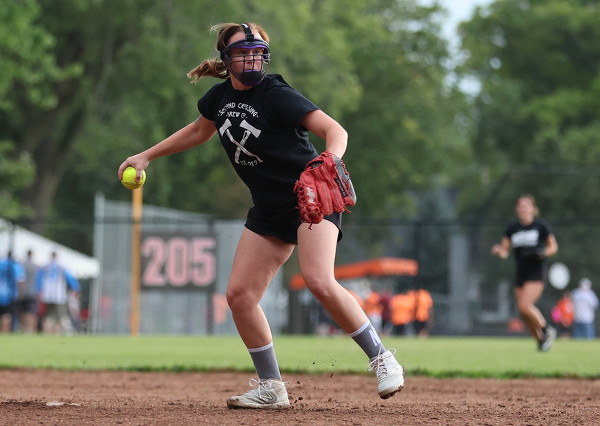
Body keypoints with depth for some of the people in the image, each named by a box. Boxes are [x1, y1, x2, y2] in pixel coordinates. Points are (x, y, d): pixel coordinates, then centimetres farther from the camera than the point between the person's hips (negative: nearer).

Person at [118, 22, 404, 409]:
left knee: (319, 280, -29)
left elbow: (335, 131, -24)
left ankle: (382, 358, -15)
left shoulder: (276, 94, -17)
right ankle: (271, 389, 9)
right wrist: (146, 157, 26)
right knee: (240, 294, -1)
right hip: (270, 210, 7)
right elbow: (200, 131, 24)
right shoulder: (220, 97, 3)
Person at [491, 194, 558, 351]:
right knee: (524, 314, 3)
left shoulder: (541, 225, -2)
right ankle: (540, 340, 21)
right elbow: (505, 250, 7)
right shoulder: (513, 228, 7)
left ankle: (546, 329, 1)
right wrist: (499, 251, -16)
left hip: (536, 274, -5)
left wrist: (544, 252, -16)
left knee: (524, 306, -21)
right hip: (521, 274, 5)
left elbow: (553, 246, 5)